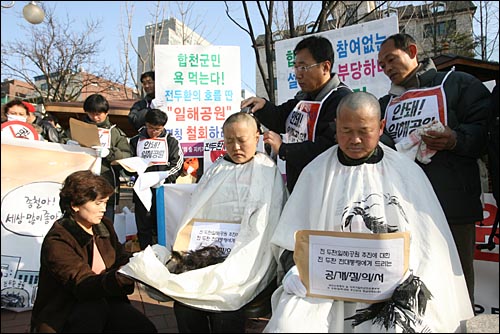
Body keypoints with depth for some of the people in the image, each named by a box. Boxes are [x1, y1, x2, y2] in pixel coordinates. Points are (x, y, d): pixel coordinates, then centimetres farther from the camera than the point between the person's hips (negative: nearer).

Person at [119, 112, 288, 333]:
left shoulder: (268, 174, 7)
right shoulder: (216, 170, 18)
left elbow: (267, 226, -2)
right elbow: (196, 215, 12)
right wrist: (185, 252, -4)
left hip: (248, 261, -3)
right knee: (183, 295, -19)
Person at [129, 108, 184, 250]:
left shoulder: (171, 141, 6)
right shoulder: (136, 141, 11)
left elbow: (177, 165, 0)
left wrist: (164, 178, -15)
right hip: (142, 189, 2)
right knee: (143, 226, 6)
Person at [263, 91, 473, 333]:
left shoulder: (406, 172, 6)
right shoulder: (316, 172, 8)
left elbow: (431, 240, 2)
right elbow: (291, 238, 6)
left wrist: (413, 287, -12)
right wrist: (295, 271, -13)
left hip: (391, 283, 0)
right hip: (324, 283, 0)